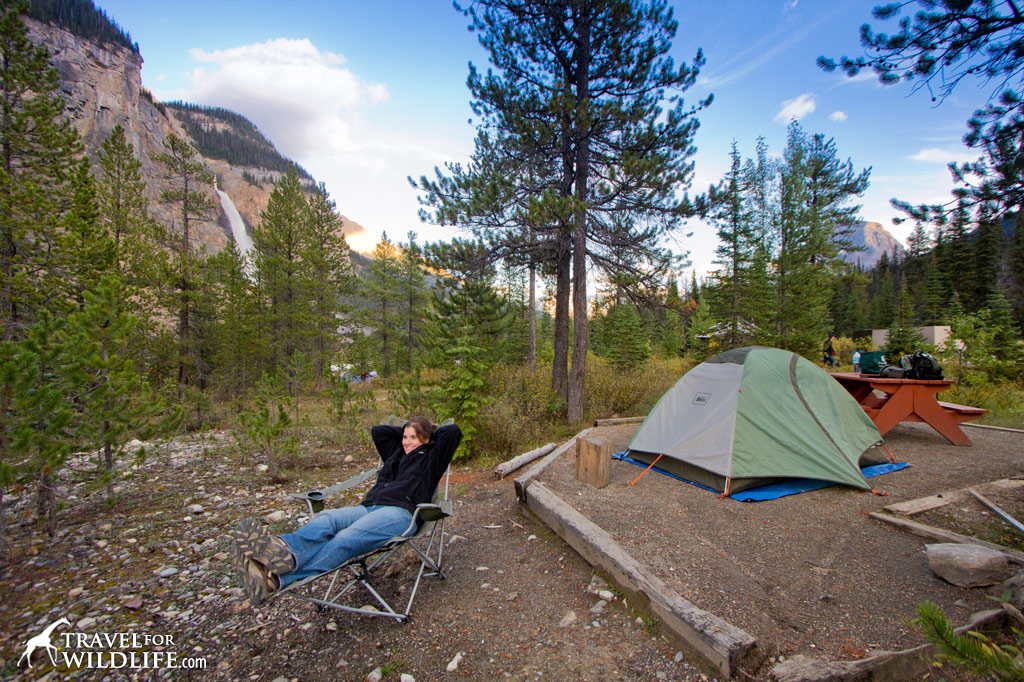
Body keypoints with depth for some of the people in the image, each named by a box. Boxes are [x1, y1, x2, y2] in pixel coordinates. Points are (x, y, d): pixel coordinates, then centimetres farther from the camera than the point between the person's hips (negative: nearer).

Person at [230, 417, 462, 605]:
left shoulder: (430, 457, 16)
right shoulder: (396, 453, 33)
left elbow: (453, 432, 4)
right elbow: (377, 431, 42)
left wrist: (431, 431, 21)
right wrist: (404, 430, 39)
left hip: (400, 512, -6)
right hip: (369, 506, 7)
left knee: (347, 539, -35)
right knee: (323, 519, -27)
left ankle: (277, 578, -57)